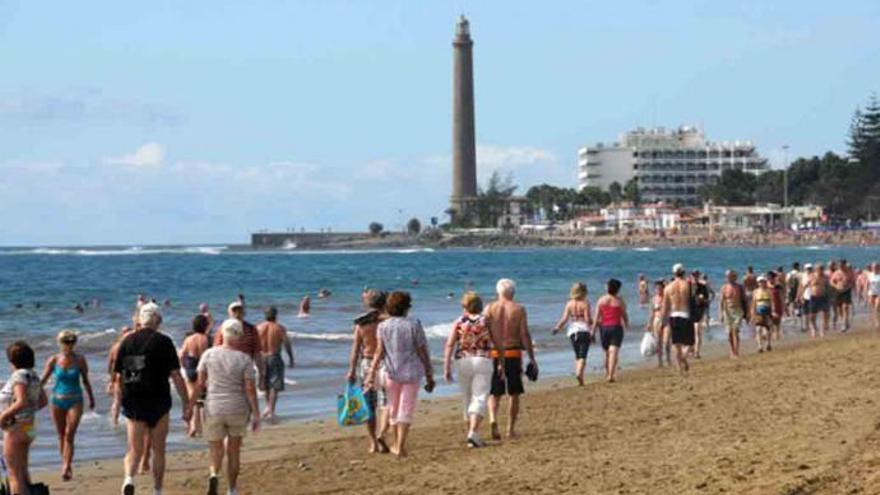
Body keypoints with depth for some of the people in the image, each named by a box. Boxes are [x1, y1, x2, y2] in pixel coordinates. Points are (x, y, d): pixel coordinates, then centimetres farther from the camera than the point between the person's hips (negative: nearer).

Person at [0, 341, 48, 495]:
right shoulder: (33, 375, 7)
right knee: (22, 470, 23)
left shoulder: (19, 375, -19)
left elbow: (22, 402, -30)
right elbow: (43, 401, 15)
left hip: (16, 428, -9)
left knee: (14, 474, -4)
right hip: (30, 426, 9)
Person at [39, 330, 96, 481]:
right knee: (61, 435, 10)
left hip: (75, 401, -2)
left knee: (69, 435, -12)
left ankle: (66, 468, -17)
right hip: (57, 401, 2)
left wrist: (91, 398, 17)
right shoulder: (53, 360, -3)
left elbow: (85, 380, 8)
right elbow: (43, 380, 1)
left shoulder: (80, 360, -3)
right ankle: (67, 466, 24)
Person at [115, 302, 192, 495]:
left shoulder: (127, 342, 4)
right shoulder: (163, 341, -6)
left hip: (133, 404, 2)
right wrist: (187, 403, -3)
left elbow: (119, 379, 7)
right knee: (158, 450, 11)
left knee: (135, 450, 5)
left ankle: (129, 478, -22)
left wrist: (120, 403, 17)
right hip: (158, 403, -2)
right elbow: (176, 376, -8)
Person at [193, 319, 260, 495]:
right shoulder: (244, 359, -8)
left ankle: (214, 476, -20)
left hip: (213, 409, 0)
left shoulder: (209, 354, -4)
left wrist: (191, 406, 6)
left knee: (216, 452, 11)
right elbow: (250, 389, -10)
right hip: (238, 410, 0)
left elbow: (200, 384, -3)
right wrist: (256, 414, -2)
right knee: (234, 452, 18)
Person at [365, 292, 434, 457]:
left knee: (394, 408, 18)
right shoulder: (414, 325, -8)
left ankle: (397, 444, 30)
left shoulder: (383, 326, -2)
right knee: (406, 410, 3)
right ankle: (400, 447, -4)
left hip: (391, 372, 2)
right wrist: (429, 376, 0)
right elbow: (423, 353, -6)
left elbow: (379, 352, -6)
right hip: (412, 372, -2)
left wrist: (372, 374, -4)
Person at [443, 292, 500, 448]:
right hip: (482, 361, -2)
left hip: (462, 362, 2)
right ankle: (473, 434, -22)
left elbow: (449, 345, -5)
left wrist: (447, 367, -4)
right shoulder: (486, 321, 2)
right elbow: (497, 344, 4)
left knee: (468, 400, 15)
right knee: (479, 399, -5)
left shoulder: (459, 322, 3)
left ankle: (473, 435, 24)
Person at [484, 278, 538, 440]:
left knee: (494, 393, 9)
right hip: (513, 353, -1)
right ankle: (511, 429, 13)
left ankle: (493, 419, -18)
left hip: (493, 354, 1)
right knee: (514, 394, 12)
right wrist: (531, 358, -2)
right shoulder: (519, 310, -1)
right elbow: (524, 334, -6)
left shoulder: (489, 309, 2)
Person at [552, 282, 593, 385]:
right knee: (583, 356, -5)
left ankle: (580, 376, 15)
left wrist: (557, 328, 7)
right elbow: (588, 319, -13)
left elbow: (564, 319, -4)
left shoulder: (569, 304, 2)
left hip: (572, 331, 4)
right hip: (584, 330, -4)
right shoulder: (585, 303, -9)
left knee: (577, 356, 17)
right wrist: (594, 323, 5)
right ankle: (579, 373, -26)